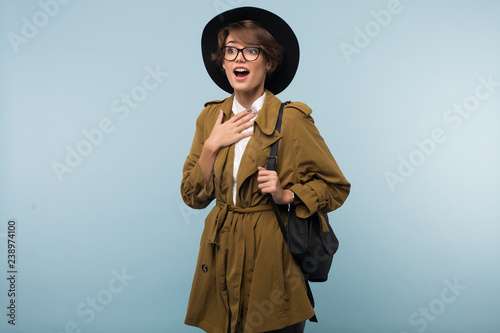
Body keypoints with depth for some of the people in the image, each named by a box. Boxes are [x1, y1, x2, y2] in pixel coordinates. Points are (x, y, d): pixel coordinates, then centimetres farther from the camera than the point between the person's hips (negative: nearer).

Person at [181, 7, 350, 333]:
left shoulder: (291, 120, -12)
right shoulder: (211, 117, 3)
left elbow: (336, 187, -4)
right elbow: (193, 196, 3)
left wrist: (286, 195, -19)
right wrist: (212, 146, -10)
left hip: (271, 251, -4)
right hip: (221, 252, 4)